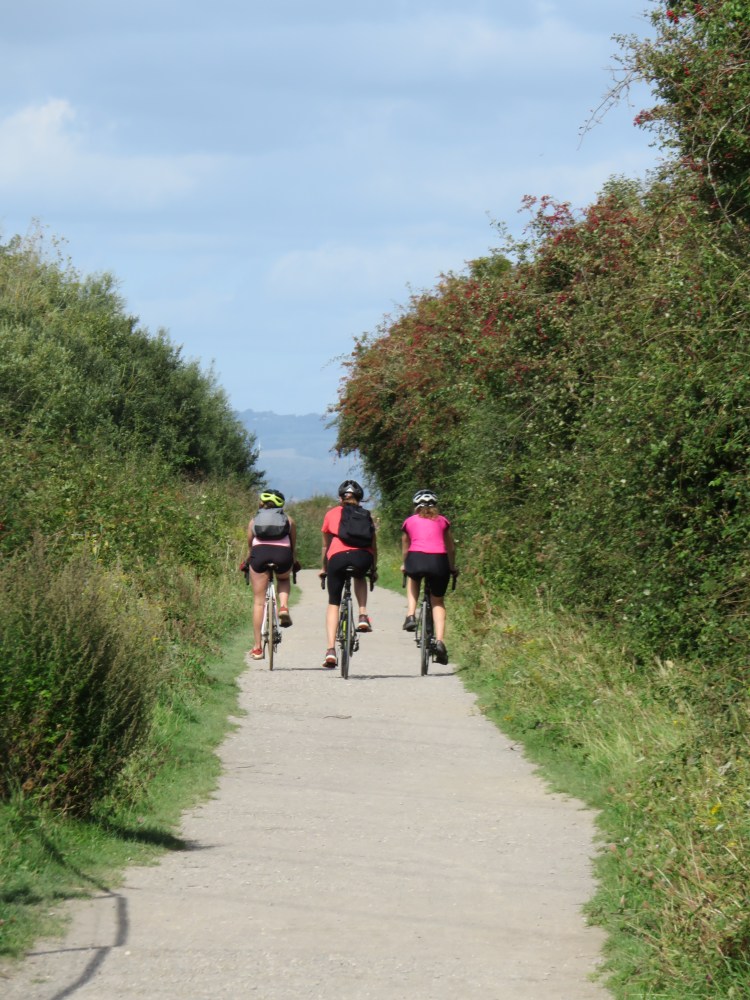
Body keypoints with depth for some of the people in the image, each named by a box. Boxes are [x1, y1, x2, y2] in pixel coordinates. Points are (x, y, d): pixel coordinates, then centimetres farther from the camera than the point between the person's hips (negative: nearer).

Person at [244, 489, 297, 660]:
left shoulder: (255, 520, 27)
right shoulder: (288, 520, 25)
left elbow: (249, 545, 34)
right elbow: (293, 546, 29)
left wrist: (247, 562, 52)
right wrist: (294, 562, 47)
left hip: (260, 552, 0)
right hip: (282, 553, 0)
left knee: (258, 601, 7)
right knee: (284, 579, 35)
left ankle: (257, 648, 6)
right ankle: (284, 607, 5)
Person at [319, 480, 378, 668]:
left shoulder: (331, 514, 24)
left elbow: (326, 545, 31)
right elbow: (373, 545, 26)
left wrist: (324, 568, 44)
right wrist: (374, 569, 38)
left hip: (337, 557, -1)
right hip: (362, 557, 1)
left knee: (333, 603, 12)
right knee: (359, 577, 37)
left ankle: (331, 650, -2)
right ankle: (363, 616, 17)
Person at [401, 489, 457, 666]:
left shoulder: (410, 521, 22)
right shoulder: (442, 521, 23)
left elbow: (405, 548, 34)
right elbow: (451, 548, 30)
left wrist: (404, 565, 53)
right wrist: (452, 568, 47)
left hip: (416, 559, -1)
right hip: (439, 561, 1)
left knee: (413, 579, 36)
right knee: (438, 602, 19)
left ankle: (411, 616, 16)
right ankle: (440, 641, 1)